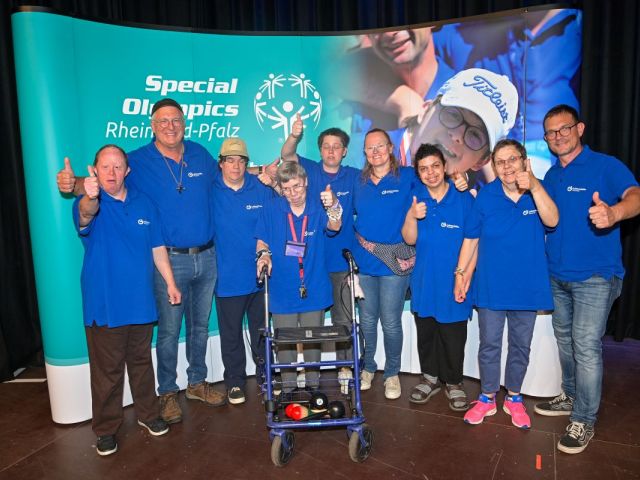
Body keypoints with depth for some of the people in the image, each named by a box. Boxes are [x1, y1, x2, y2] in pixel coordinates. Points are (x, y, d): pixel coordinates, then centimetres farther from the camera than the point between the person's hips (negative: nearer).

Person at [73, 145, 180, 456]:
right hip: (104, 305, -3)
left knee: (142, 362, 18)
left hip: (140, 302, 4)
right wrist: (90, 198, -58)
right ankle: (105, 429, 25)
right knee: (107, 371, 6)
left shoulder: (144, 204, 5)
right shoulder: (89, 203, -8)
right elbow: (85, 214, -35)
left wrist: (170, 283, 7)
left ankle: (148, 413, 36)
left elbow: (157, 249, 9)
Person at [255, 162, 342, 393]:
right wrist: (264, 254, -20)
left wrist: (333, 206, -46)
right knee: (285, 341, 12)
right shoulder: (271, 211, -4)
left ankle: (313, 384, 35)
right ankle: (287, 387, 30)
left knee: (313, 339, 16)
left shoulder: (318, 209, -7)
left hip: (313, 289, 0)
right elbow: (262, 241, 3)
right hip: (282, 290, 0)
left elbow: (334, 226, -25)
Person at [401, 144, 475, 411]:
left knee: (453, 336, 7)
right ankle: (430, 378, 35)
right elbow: (410, 240, -2)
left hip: (453, 282, -3)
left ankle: (453, 383, 29)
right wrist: (411, 216, -21)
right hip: (424, 281, 3)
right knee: (425, 333, 16)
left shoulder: (463, 198, -8)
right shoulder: (415, 198, 0)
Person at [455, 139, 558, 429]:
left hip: (527, 286, 1)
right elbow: (471, 238, 0)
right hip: (491, 286, -1)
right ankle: (487, 398, 28)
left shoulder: (537, 193, -5)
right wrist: (461, 272, -1)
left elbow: (552, 221, -23)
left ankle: (514, 398, 35)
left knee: (521, 345, 15)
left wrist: (534, 186, -33)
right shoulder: (486, 196, -6)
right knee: (489, 345, 10)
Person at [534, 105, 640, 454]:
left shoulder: (605, 166, -10)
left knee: (586, 346, -4)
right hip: (557, 275, 7)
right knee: (564, 339, 18)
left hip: (595, 276, -6)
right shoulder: (550, 176, 9)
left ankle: (584, 420, 11)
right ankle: (570, 397, 37)